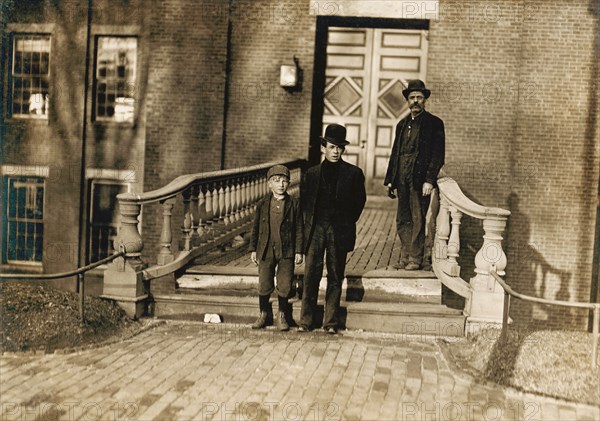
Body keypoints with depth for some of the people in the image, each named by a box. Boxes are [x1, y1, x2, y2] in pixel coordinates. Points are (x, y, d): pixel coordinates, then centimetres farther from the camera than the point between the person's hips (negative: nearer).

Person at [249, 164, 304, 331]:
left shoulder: (294, 204, 0)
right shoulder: (262, 204, 3)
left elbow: (299, 229, 1)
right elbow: (255, 228, 8)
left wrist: (299, 251, -2)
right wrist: (253, 250, 6)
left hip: (286, 251, -1)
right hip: (266, 251, 1)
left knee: (285, 287, 4)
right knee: (264, 286, 7)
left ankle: (282, 315, 22)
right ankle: (263, 314, 24)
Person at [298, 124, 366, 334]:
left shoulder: (353, 173, 3)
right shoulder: (312, 173, 8)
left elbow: (359, 200, 9)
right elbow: (304, 200, 15)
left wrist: (347, 223, 7)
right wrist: (309, 222, 8)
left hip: (339, 231, -1)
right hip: (315, 229, 1)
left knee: (335, 277, 5)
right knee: (311, 275, -2)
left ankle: (331, 322, 13)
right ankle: (306, 320, 6)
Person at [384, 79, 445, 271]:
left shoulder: (434, 123, 0)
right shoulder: (402, 124, 18)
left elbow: (438, 155, -6)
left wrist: (429, 180, -15)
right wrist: (390, 180, 12)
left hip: (420, 178, -6)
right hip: (402, 179, 6)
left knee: (418, 219, -3)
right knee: (403, 220, 7)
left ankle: (416, 258, 3)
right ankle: (405, 257, 14)